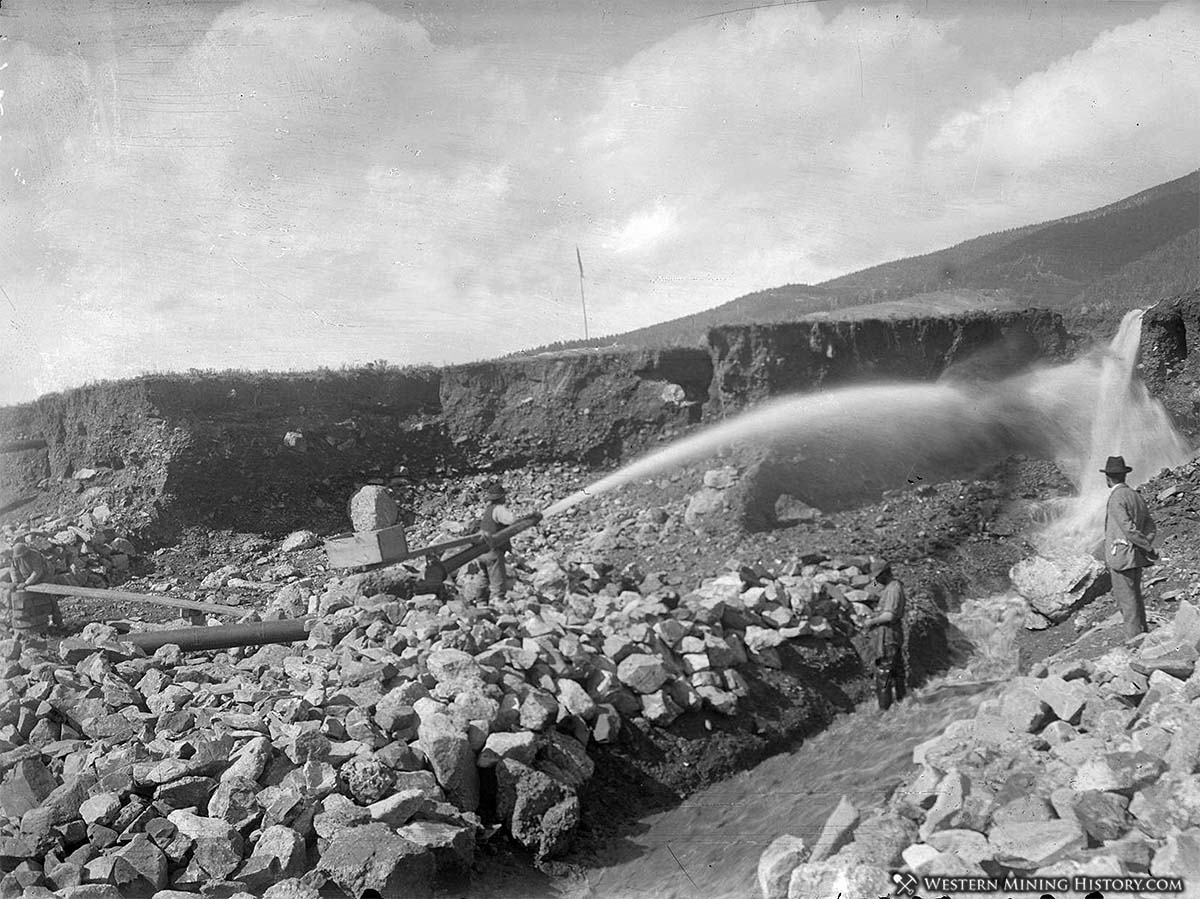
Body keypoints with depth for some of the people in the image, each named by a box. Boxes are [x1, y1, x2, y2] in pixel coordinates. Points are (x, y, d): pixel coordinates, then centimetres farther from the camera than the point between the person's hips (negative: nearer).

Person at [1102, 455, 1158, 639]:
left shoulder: (1116, 499, -16)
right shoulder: (1136, 495, 11)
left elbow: (1129, 529, -21)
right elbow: (1149, 524, 9)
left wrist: (1148, 548, -13)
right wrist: (1148, 544, -1)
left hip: (1121, 556, -8)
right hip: (1136, 556, 8)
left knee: (1126, 600, -2)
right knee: (1135, 597, 18)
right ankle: (1142, 636, 24)